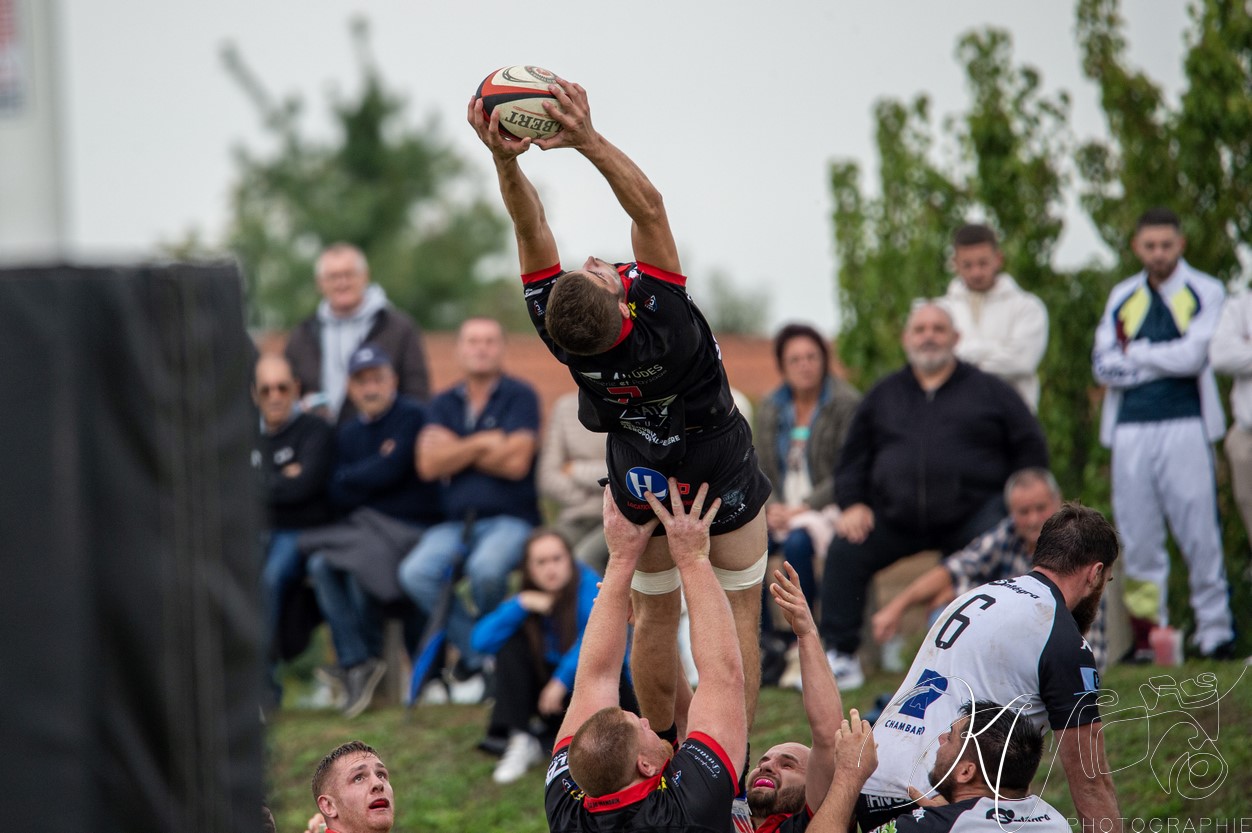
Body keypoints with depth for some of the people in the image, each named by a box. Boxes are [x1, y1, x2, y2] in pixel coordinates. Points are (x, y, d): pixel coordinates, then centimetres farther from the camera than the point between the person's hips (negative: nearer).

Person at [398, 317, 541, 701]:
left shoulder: (519, 397, 1)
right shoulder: (445, 403, 15)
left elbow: (516, 463, -11)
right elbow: (428, 465, 0)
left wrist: (456, 452, -1)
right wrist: (482, 444, -8)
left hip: (510, 520, -4)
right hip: (455, 523, 4)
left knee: (485, 568, -37)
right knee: (416, 573, -26)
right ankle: (478, 655, -10)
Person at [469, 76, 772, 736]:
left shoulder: (556, 331, -31)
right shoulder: (662, 321, -38)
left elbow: (530, 227, -32)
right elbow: (648, 207, -40)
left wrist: (504, 160, -46)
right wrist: (588, 139, -48)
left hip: (641, 478, 3)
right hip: (720, 471, -3)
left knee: (655, 617, 19)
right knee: (739, 613, 9)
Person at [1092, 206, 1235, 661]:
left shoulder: (1205, 292, 5)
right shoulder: (1122, 297, 16)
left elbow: (1194, 354, -9)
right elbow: (1104, 365, 5)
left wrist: (1136, 354, 1)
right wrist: (1167, 361, -4)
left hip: (1184, 425, -4)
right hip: (1131, 429, 4)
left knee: (1199, 532, -8)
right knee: (1137, 537, 2)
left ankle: (1214, 628, -3)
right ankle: (1146, 630, 5)